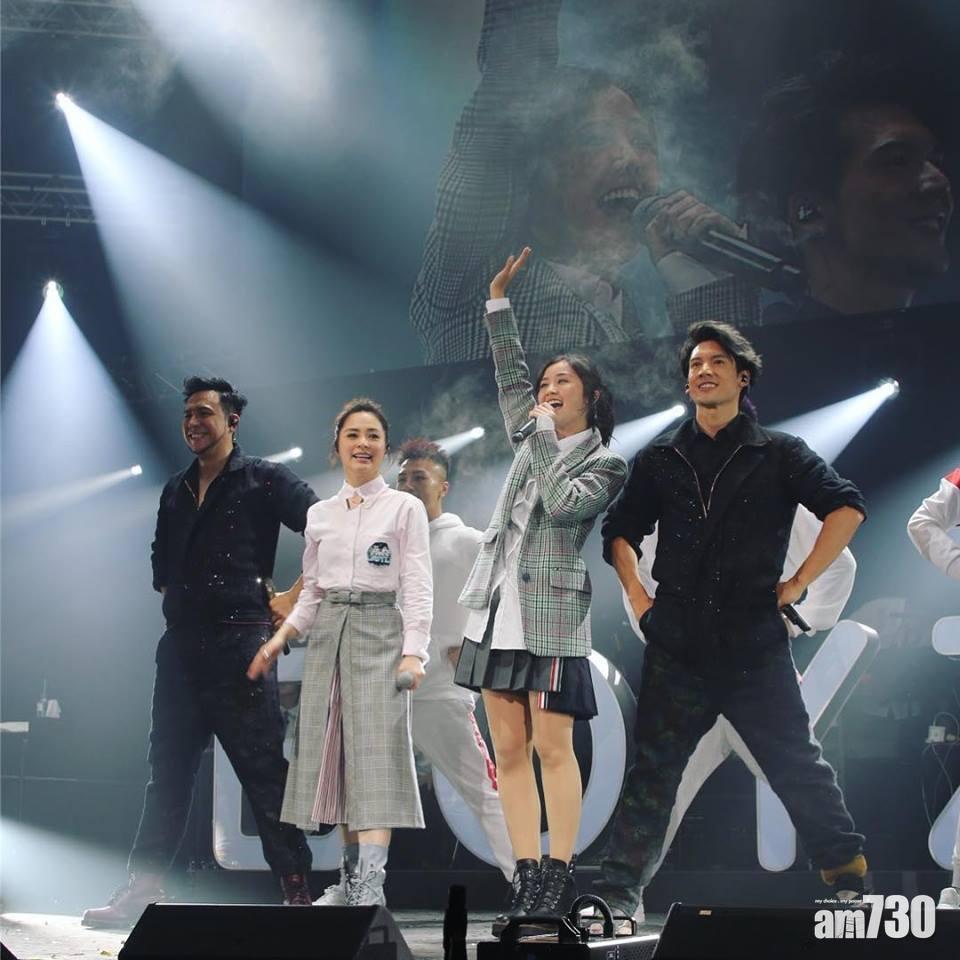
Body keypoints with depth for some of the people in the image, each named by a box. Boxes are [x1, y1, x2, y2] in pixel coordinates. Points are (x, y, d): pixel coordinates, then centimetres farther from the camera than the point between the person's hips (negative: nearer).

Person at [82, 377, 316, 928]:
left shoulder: (264, 481, 0)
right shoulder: (176, 492, 19)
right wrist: (170, 594, 15)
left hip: (240, 640, -6)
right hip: (181, 644, 7)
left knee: (264, 768, -7)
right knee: (168, 769, 7)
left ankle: (297, 889, -6)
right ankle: (145, 888, 11)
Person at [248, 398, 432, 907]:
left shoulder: (405, 508, 2)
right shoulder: (319, 514, 14)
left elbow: (418, 588, -5)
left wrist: (413, 653, -17)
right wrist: (278, 640, 3)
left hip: (379, 634, -5)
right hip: (326, 636, 5)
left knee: (375, 754, -14)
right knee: (333, 752, 2)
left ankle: (370, 884, -22)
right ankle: (352, 865, 7)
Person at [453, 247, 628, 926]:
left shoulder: (606, 463, 1)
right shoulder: (534, 439, 18)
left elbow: (565, 504, -15)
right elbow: (510, 374, 20)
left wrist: (544, 435, -7)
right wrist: (500, 301, 14)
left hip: (551, 614, -6)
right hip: (498, 609, 6)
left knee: (552, 747, -8)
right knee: (509, 750, 2)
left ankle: (560, 875, -3)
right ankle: (528, 878, 3)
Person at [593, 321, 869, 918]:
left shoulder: (778, 454, 4)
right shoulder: (661, 460, 12)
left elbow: (846, 508, -3)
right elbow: (620, 531, 21)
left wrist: (796, 585, -6)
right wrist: (637, 595, 7)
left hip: (755, 645, -2)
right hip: (677, 649, 2)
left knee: (799, 767, 3)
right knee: (650, 773, 1)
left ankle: (850, 881, 13)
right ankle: (619, 895, 4)